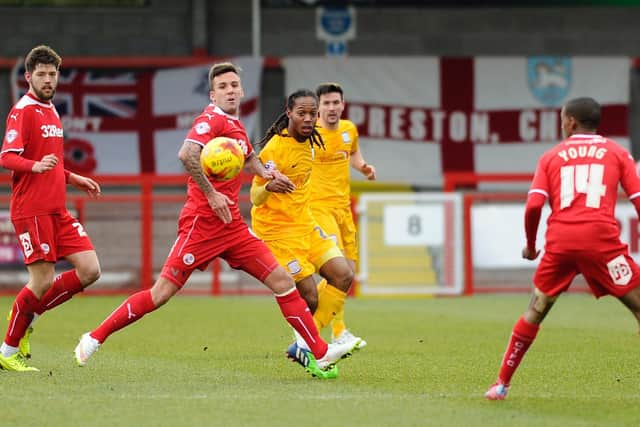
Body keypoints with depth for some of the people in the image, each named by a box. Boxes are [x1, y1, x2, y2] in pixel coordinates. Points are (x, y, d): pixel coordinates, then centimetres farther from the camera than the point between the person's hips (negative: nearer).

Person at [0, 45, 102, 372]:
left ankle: (28, 316, 12)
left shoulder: (51, 112, 18)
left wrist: (73, 179, 29)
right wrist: (35, 166, -35)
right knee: (42, 281, -9)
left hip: (57, 210, 8)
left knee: (90, 271, -2)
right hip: (32, 210, -8)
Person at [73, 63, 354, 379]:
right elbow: (186, 154, -28)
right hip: (202, 222, -8)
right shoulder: (212, 119, -9)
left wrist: (266, 175, 25)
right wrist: (210, 193, -25)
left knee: (282, 281, -1)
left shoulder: (236, 126, 17)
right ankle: (95, 338, 4)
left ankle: (320, 355, 0)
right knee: (162, 293, -9)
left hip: (232, 227, 8)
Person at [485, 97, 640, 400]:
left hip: (560, 242, 2)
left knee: (535, 311, 16)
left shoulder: (551, 157, 15)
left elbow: (533, 206, 2)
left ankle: (502, 384, 20)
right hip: (601, 239, -2)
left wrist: (530, 245, 16)